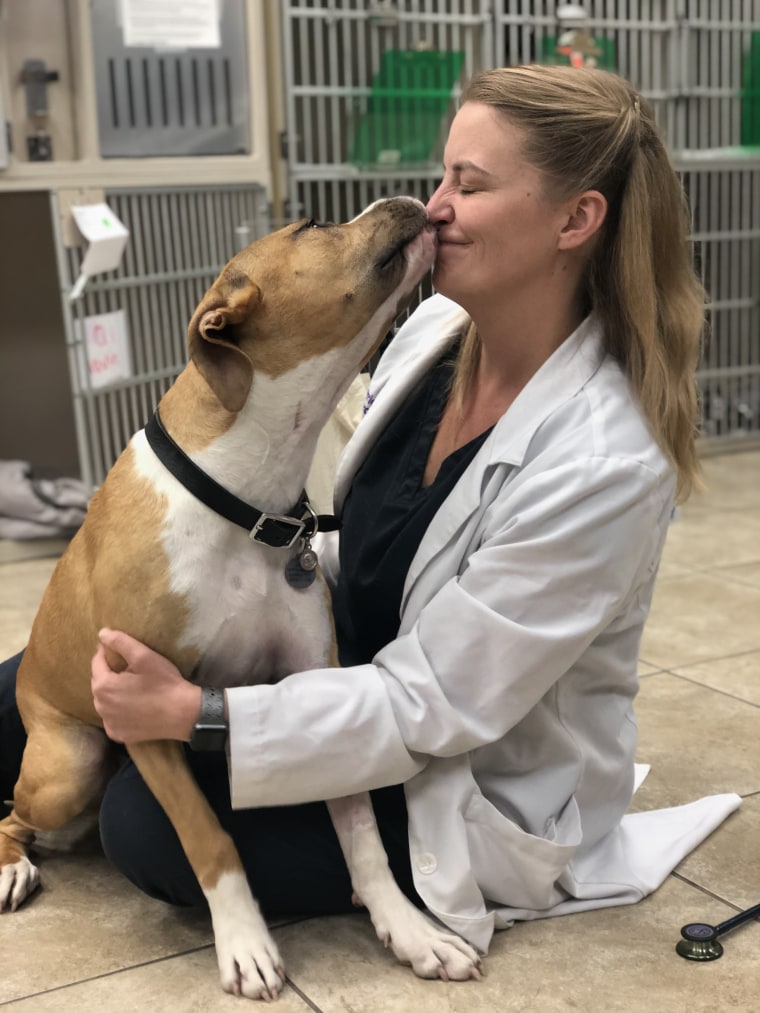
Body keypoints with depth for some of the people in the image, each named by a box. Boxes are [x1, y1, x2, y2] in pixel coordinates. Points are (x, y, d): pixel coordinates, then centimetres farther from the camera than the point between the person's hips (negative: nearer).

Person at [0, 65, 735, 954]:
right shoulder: (434, 329, -7)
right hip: (355, 673, 7)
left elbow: (432, 706, -26)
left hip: (486, 800, -7)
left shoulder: (603, 464, -29)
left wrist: (194, 714, -27)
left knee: (153, 822, -22)